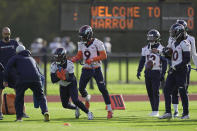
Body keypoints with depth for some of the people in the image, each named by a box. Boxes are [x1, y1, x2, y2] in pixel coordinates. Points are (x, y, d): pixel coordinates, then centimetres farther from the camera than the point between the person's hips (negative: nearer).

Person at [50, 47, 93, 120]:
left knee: (75, 100, -22)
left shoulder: (69, 64, -26)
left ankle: (88, 113, -8)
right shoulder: (53, 65, -17)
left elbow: (71, 78, -28)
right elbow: (53, 80, -21)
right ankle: (76, 108, 39)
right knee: (65, 105, 8)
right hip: (63, 86, 5)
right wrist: (59, 76, -39)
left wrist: (66, 78, -49)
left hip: (71, 84, -5)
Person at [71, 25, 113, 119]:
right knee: (81, 88, 4)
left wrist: (92, 59, -23)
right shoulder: (81, 44, 5)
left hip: (96, 69, -5)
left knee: (102, 88, -10)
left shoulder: (97, 43, -13)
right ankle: (87, 99, 40)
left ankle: (109, 110, -5)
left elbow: (104, 56, -15)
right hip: (86, 69, 5)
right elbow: (79, 55, 11)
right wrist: (74, 59, -10)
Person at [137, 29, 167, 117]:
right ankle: (153, 110, 13)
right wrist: (139, 71, 7)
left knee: (155, 92, -9)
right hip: (147, 72, 6)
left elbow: (164, 62, -6)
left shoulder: (160, 49, -6)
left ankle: (156, 111, -7)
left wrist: (163, 73, -12)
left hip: (156, 72, -6)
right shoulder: (145, 49, 11)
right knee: (149, 92, 6)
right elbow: (142, 61, 16)